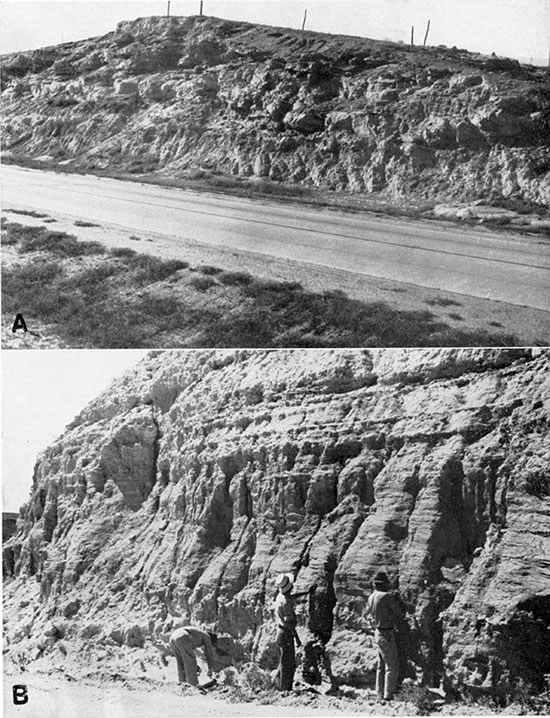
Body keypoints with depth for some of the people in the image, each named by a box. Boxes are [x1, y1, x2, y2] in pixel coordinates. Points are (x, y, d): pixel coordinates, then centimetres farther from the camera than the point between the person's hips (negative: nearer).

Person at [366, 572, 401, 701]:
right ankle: (388, 695, -1)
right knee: (392, 666, -1)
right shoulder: (386, 596, -20)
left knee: (382, 665, 16)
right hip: (387, 634, -8)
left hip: (378, 632, 8)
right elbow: (397, 612, -11)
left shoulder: (371, 597, 2)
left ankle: (381, 693, 22)